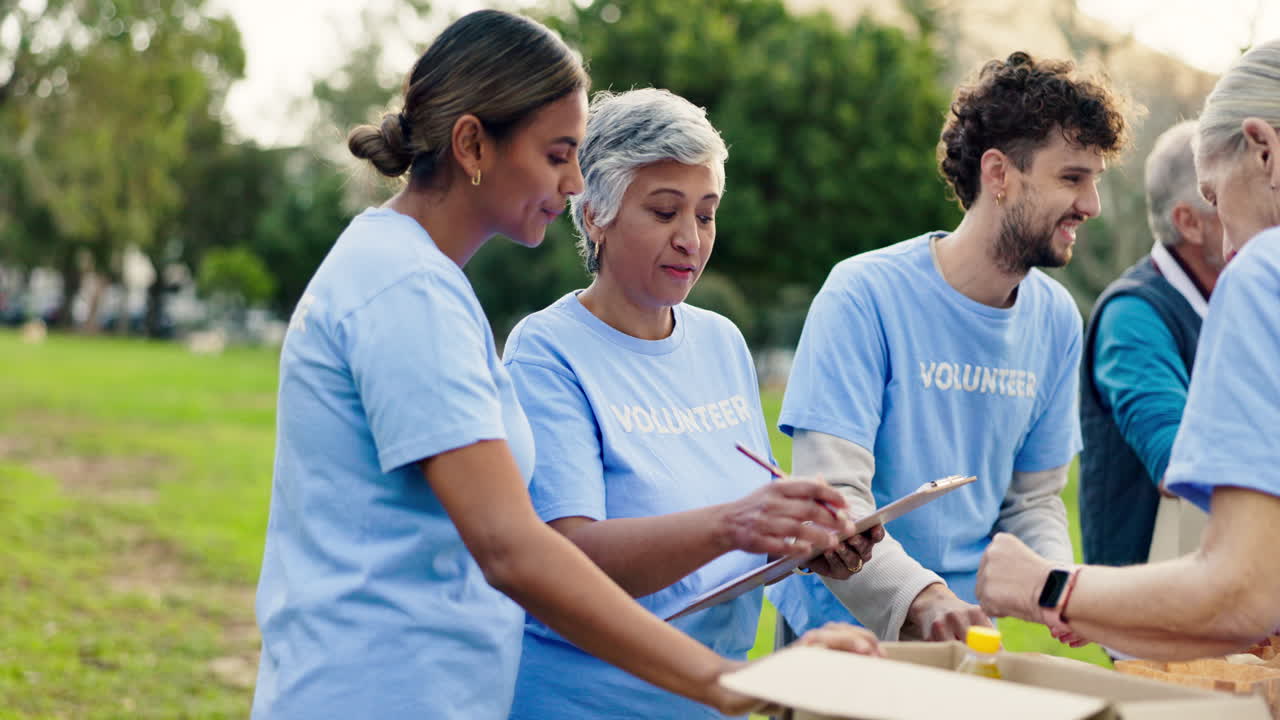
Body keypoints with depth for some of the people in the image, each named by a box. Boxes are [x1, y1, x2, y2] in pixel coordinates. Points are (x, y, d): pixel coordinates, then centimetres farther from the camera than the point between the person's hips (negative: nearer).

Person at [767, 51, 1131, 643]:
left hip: (966, 637, 4)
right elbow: (830, 499, -20)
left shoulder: (1056, 320, 6)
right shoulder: (864, 295, -14)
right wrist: (922, 601, -35)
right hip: (845, 633, -4)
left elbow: (1032, 500, 11)